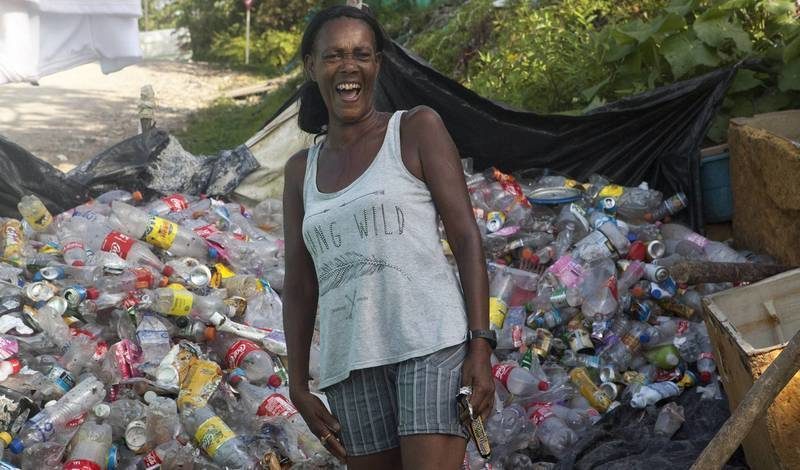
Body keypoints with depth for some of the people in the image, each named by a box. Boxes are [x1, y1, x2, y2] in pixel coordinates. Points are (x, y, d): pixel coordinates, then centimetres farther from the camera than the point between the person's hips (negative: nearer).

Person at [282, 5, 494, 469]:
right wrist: (299, 388, 11)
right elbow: (299, 285, 16)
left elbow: (467, 238, -2)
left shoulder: (417, 129, 4)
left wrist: (481, 346, -11)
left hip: (431, 341, -4)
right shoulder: (302, 170, 16)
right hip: (350, 362, 5)